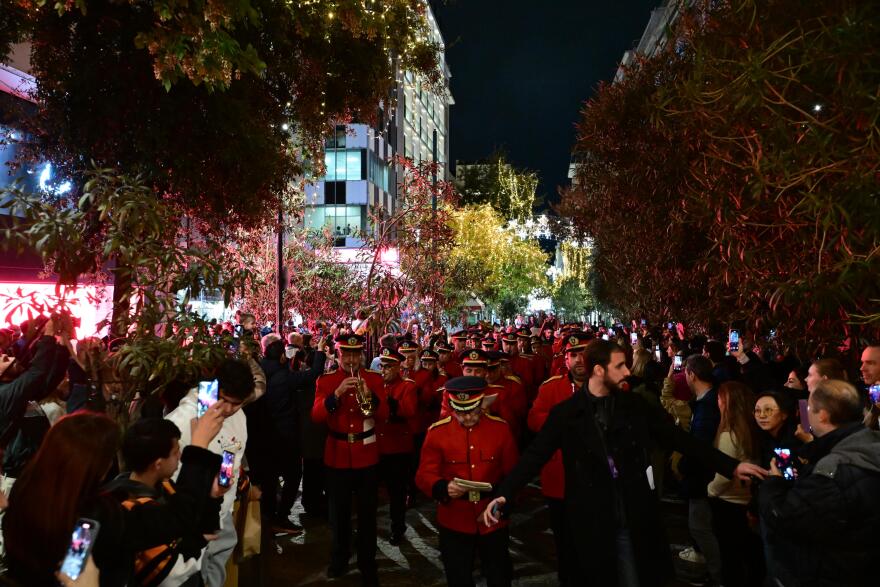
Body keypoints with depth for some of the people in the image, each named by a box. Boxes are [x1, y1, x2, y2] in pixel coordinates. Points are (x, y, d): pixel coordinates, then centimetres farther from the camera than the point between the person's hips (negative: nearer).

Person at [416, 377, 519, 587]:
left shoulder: (501, 428, -4)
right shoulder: (437, 431, -8)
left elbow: (513, 473, 3)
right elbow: (424, 475, -8)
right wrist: (444, 488, -28)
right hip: (454, 523, -1)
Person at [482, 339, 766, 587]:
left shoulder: (635, 406, 2)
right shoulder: (566, 413, -6)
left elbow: (678, 438, 4)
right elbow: (535, 455, -9)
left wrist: (730, 465, 1)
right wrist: (504, 494, -20)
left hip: (634, 520, 2)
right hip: (591, 523, -2)